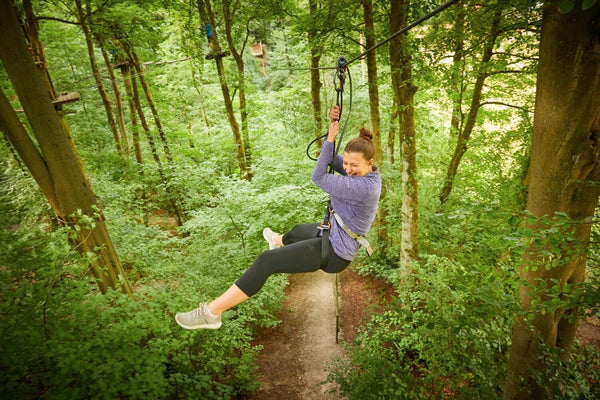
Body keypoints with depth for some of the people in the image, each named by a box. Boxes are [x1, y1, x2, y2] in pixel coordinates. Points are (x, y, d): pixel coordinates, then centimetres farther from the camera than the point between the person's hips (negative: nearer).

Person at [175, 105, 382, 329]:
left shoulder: (362, 187, -31)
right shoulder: (365, 172, -2)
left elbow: (318, 178, -23)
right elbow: (331, 157, 4)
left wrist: (330, 140, -16)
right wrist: (332, 125, -12)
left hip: (334, 254, -10)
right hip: (332, 234, 10)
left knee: (267, 261, -13)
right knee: (298, 231, 37)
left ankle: (211, 313, -5)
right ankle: (278, 241, 76)